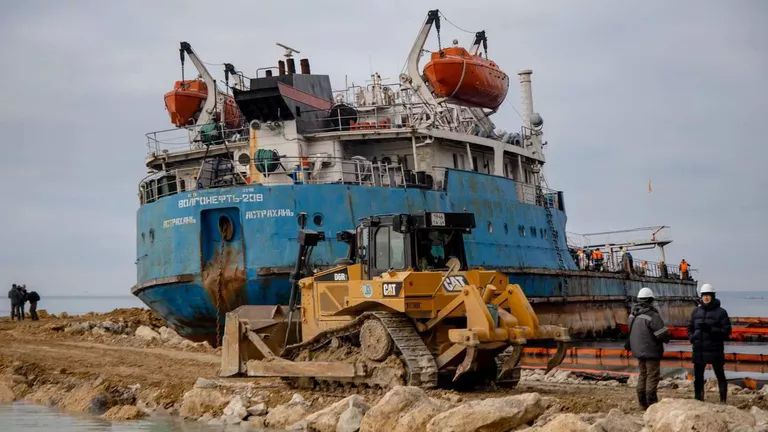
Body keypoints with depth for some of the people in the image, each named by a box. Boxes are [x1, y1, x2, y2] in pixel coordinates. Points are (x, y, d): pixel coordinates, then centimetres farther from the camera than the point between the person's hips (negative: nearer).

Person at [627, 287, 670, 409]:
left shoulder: (633, 315, 5)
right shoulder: (652, 315, -19)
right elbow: (663, 334, -19)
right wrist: (666, 338, 1)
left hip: (638, 350, 8)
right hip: (651, 351, -7)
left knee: (642, 375, 15)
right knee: (653, 376, -2)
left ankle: (642, 403, 18)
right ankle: (651, 402, -2)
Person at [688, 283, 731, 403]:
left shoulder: (720, 312, -4)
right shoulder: (696, 312, 9)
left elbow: (726, 331, -9)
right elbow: (690, 328, 19)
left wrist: (711, 329, -22)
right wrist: (692, 337, -3)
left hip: (715, 350, -4)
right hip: (699, 350, 4)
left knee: (720, 375, 4)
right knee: (698, 377, 9)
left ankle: (723, 401, 11)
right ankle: (698, 400, 20)